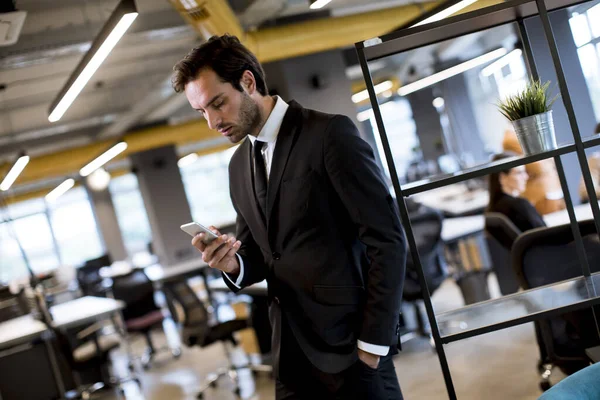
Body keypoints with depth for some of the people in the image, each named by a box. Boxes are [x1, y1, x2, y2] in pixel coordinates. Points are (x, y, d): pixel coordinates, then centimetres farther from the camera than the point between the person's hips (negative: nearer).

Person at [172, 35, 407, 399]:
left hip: (349, 340, -6)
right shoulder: (239, 165, 11)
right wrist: (233, 263, -6)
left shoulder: (330, 133, -11)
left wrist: (373, 339, -14)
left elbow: (388, 239, -13)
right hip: (291, 350, 6)